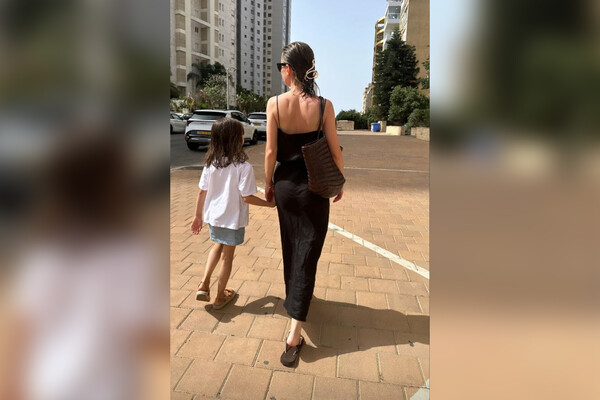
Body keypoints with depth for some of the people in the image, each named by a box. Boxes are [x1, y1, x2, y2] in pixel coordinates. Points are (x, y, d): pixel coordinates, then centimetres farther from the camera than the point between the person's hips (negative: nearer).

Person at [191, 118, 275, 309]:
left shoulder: (211, 163, -5)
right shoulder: (243, 167, -19)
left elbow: (202, 192, 0)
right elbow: (246, 197, -20)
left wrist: (198, 216, 11)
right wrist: (269, 203, -6)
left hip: (213, 216, 5)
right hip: (232, 219, -4)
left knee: (218, 246, 29)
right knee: (227, 256, 13)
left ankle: (204, 284, 19)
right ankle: (220, 297, 28)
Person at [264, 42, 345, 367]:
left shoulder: (275, 104, -10)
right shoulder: (324, 106, -11)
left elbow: (271, 151, -8)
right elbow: (335, 151, -6)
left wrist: (268, 183, 7)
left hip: (285, 185, 2)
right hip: (314, 189, -1)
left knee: (290, 249, 22)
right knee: (307, 255, 3)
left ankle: (293, 300, 47)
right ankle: (294, 333, 2)